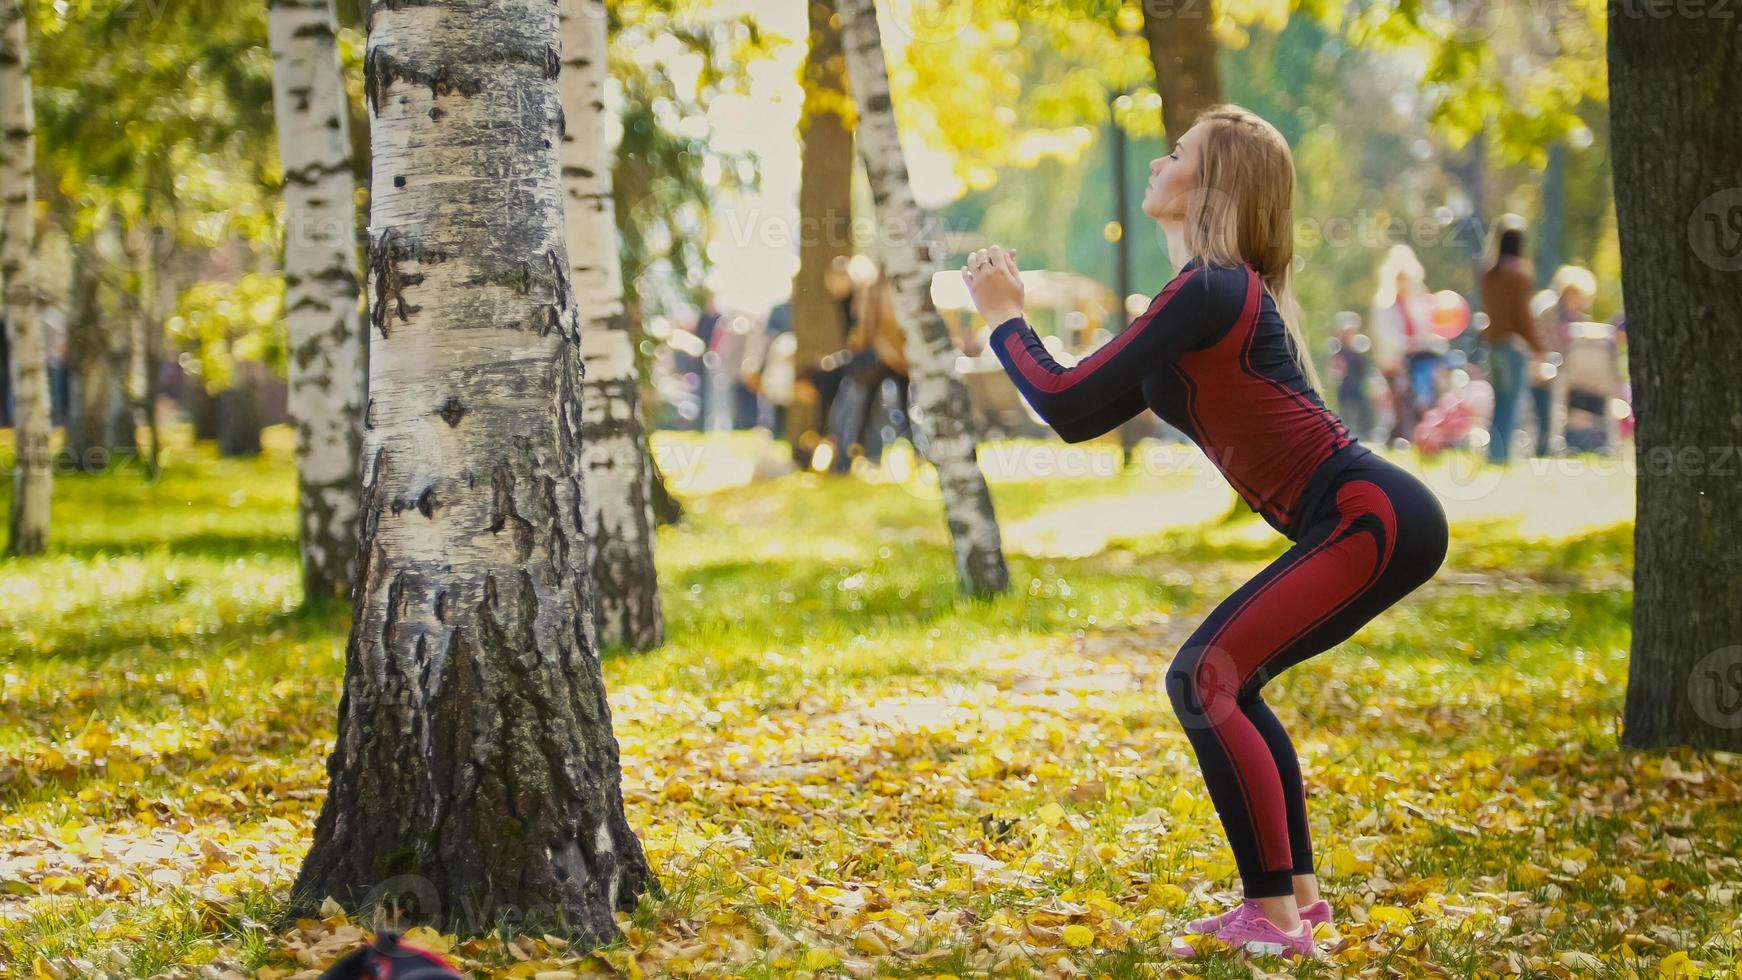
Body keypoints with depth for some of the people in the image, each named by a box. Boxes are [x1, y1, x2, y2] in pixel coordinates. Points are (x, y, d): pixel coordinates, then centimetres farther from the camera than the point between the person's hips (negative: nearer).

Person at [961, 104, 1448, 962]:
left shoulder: (1209, 291, -14)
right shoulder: (1222, 293, 17)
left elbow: (1068, 402, -15)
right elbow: (1083, 420, 22)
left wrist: (1002, 318, 1)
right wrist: (1016, 320, 19)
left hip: (1371, 520, -10)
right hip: (1366, 521, 10)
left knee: (1204, 680, -12)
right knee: (1217, 682, 16)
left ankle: (1274, 918, -9)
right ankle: (1297, 893, 20)